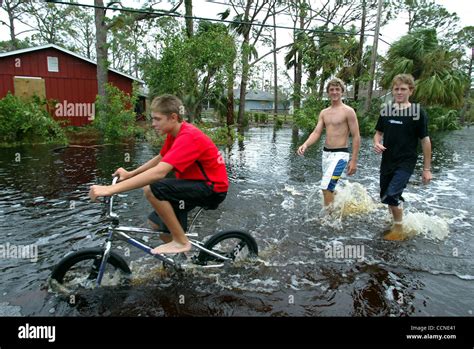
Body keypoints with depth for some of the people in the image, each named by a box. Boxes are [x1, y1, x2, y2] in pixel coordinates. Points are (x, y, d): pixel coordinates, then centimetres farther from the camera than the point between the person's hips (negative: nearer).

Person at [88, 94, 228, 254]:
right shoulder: (176, 133, 4)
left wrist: (111, 189, -39)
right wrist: (130, 173, 9)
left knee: (152, 189, -25)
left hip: (213, 188, -9)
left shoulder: (188, 137, -27)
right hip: (196, 183, 9)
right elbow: (160, 159, 19)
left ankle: (181, 241, -11)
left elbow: (159, 172, -38)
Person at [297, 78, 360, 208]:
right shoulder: (324, 112, 11)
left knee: (326, 186, -17)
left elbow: (356, 136, -8)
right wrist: (305, 145, -18)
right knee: (329, 187, 16)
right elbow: (316, 132, 3)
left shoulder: (348, 111, -7)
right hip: (326, 153, 7)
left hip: (340, 154, -7)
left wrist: (354, 160, -11)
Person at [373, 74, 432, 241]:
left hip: (406, 162, -5)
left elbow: (425, 140, -5)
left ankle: (399, 230, 4)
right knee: (385, 196, 14)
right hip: (387, 161, 5)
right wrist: (377, 143, -10)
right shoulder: (386, 110, 3)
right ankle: (396, 223, 40)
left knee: (392, 195, -17)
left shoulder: (418, 112, -9)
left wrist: (427, 168, -4)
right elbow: (378, 132, 14)